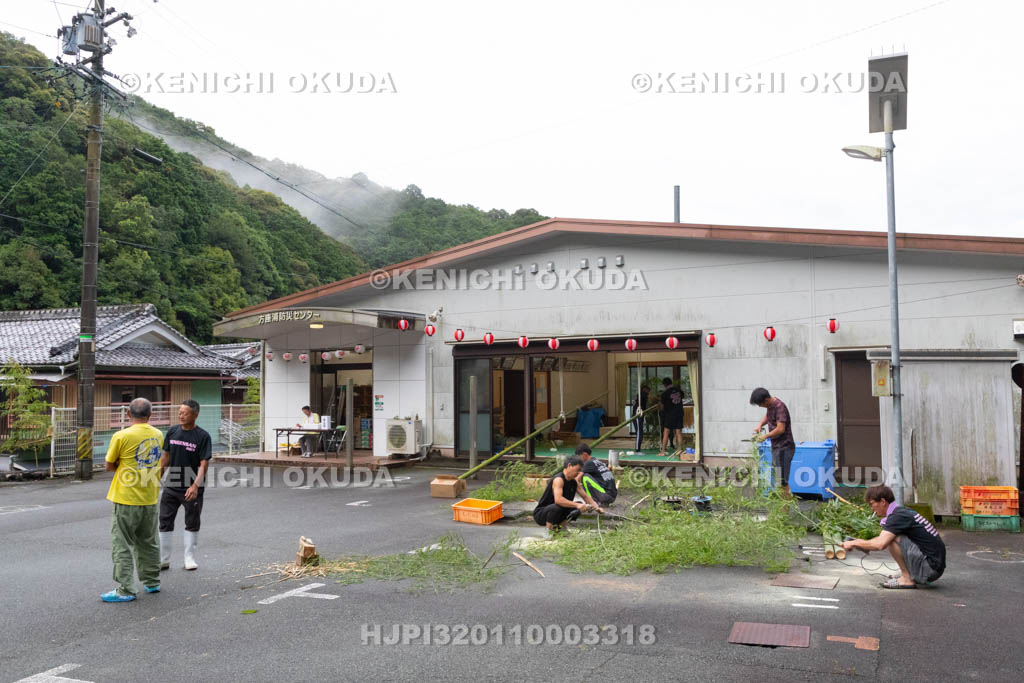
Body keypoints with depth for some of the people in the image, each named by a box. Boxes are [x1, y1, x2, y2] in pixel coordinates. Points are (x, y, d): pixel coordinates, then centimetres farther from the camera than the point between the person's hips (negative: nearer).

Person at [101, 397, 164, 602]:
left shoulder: (121, 436, -13)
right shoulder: (158, 435, 4)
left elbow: (109, 466, -4)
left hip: (127, 499, -6)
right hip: (150, 498, 6)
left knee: (123, 544, 2)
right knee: (148, 542, 18)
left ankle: (125, 590, 4)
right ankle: (152, 582, 27)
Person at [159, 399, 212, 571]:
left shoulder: (203, 436, -12)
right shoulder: (172, 431, 2)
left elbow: (204, 464, -15)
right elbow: (166, 456, 13)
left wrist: (195, 486, -26)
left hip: (192, 488, -4)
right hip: (171, 486, 4)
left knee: (192, 523, 9)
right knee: (165, 521, 6)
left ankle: (190, 558, 22)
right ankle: (163, 559, 18)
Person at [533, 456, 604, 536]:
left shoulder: (574, 482, 4)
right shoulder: (559, 479, -24)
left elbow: (585, 496, 12)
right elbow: (558, 499, -39)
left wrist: (596, 507, -4)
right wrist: (576, 505, -43)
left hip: (556, 511, 8)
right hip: (540, 514, -8)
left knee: (580, 507, -2)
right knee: (557, 507, -38)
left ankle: (559, 526, 8)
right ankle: (548, 531, -15)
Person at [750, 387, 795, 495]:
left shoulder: (779, 407, -20)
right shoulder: (770, 406, 9)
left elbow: (780, 429, -25)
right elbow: (767, 416, 30)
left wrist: (765, 436, -14)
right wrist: (760, 424, 11)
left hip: (784, 447, -10)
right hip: (777, 446, 10)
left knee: (782, 481, -11)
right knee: (776, 478, 15)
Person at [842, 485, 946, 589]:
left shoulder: (897, 516, -17)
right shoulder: (902, 511, 12)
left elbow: (880, 544, -27)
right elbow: (883, 539, 26)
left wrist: (853, 543, -14)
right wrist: (863, 543, 15)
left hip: (931, 567, -10)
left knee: (892, 538, -17)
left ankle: (907, 579, -7)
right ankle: (913, 576, 14)